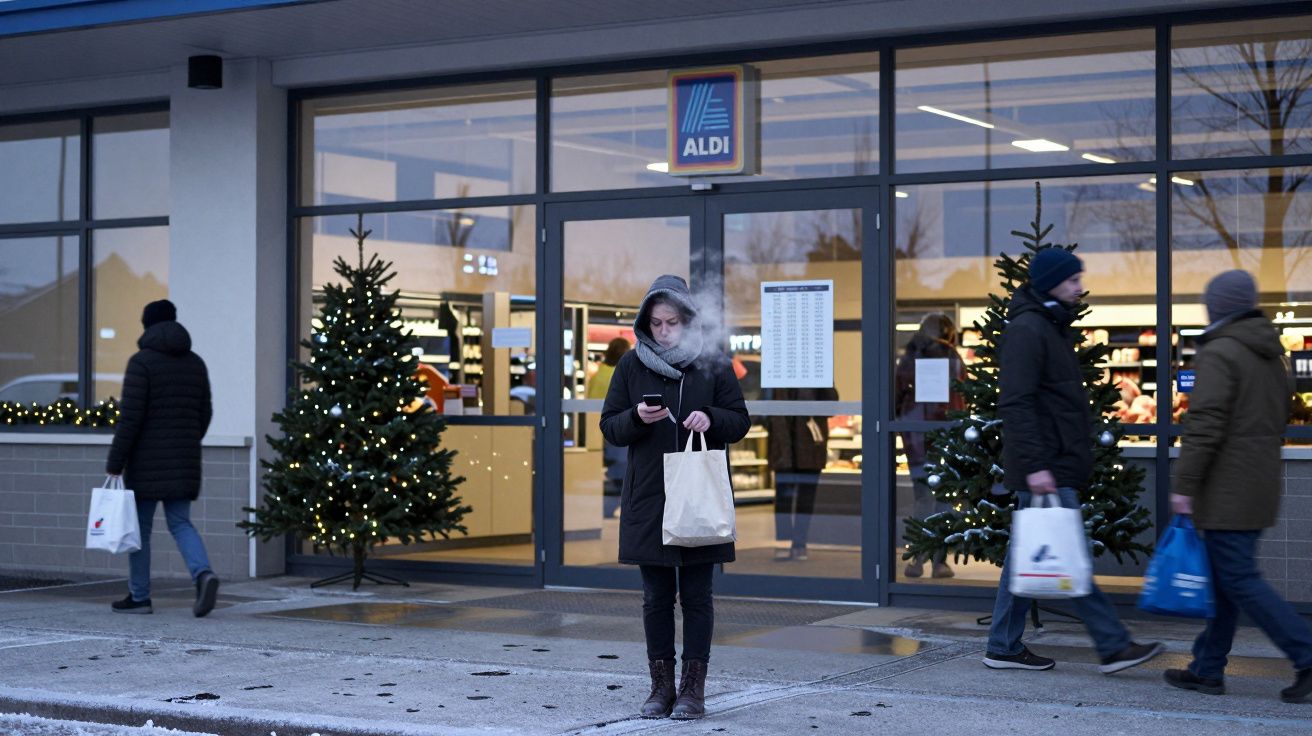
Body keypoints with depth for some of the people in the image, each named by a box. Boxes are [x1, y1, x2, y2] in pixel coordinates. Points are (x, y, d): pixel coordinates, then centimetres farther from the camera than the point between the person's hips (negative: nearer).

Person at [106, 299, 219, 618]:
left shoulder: (141, 362, -9)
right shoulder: (195, 363, 9)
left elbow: (130, 416, -15)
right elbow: (204, 413, 13)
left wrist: (114, 463, -11)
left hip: (147, 460, -5)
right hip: (184, 460, 5)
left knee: (139, 526, 7)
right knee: (180, 523, 7)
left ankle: (139, 597, 13)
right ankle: (203, 574, -18)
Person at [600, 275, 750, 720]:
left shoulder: (712, 364, 2)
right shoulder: (631, 366, 4)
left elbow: (740, 422, 5)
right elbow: (610, 428, 5)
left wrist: (711, 418, -16)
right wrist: (637, 417, -16)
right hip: (648, 500, 1)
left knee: (696, 596, 1)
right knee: (656, 597, 5)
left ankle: (693, 688, 7)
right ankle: (661, 687, 12)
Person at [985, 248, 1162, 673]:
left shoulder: (1053, 327, 19)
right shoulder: (1026, 329, -14)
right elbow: (1015, 403, -21)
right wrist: (1034, 465, -25)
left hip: (1056, 465, 10)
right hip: (1045, 468, -10)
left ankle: (1004, 647, 15)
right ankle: (1113, 646, -6)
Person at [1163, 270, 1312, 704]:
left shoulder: (1219, 354, -14)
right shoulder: (1271, 355, 14)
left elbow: (1204, 426, -20)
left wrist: (1183, 485, -18)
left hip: (1227, 490, -9)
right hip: (1261, 485, 9)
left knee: (1239, 579, -7)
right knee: (1225, 578, 12)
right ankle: (1208, 669, 16)